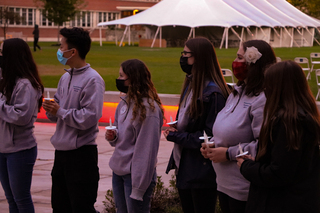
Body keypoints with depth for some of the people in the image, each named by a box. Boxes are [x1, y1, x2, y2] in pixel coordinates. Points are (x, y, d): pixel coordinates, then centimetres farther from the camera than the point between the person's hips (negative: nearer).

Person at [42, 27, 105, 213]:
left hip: (81, 154, -8)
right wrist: (51, 110, -6)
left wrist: (60, 111, -15)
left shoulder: (92, 80, -14)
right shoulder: (66, 77, 11)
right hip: (61, 151, 8)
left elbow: (89, 118, -22)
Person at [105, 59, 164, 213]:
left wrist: (138, 188, -20)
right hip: (118, 170, 8)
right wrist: (113, 137, -4)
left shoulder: (149, 109, -18)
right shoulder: (125, 102, 8)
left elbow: (146, 150, -19)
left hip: (136, 175, -8)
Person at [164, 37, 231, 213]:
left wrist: (176, 137, -15)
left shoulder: (213, 93, -20)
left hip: (202, 176, -9)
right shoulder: (191, 85, 10)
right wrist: (175, 131, -2)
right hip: (185, 169, 9)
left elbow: (211, 136, -22)